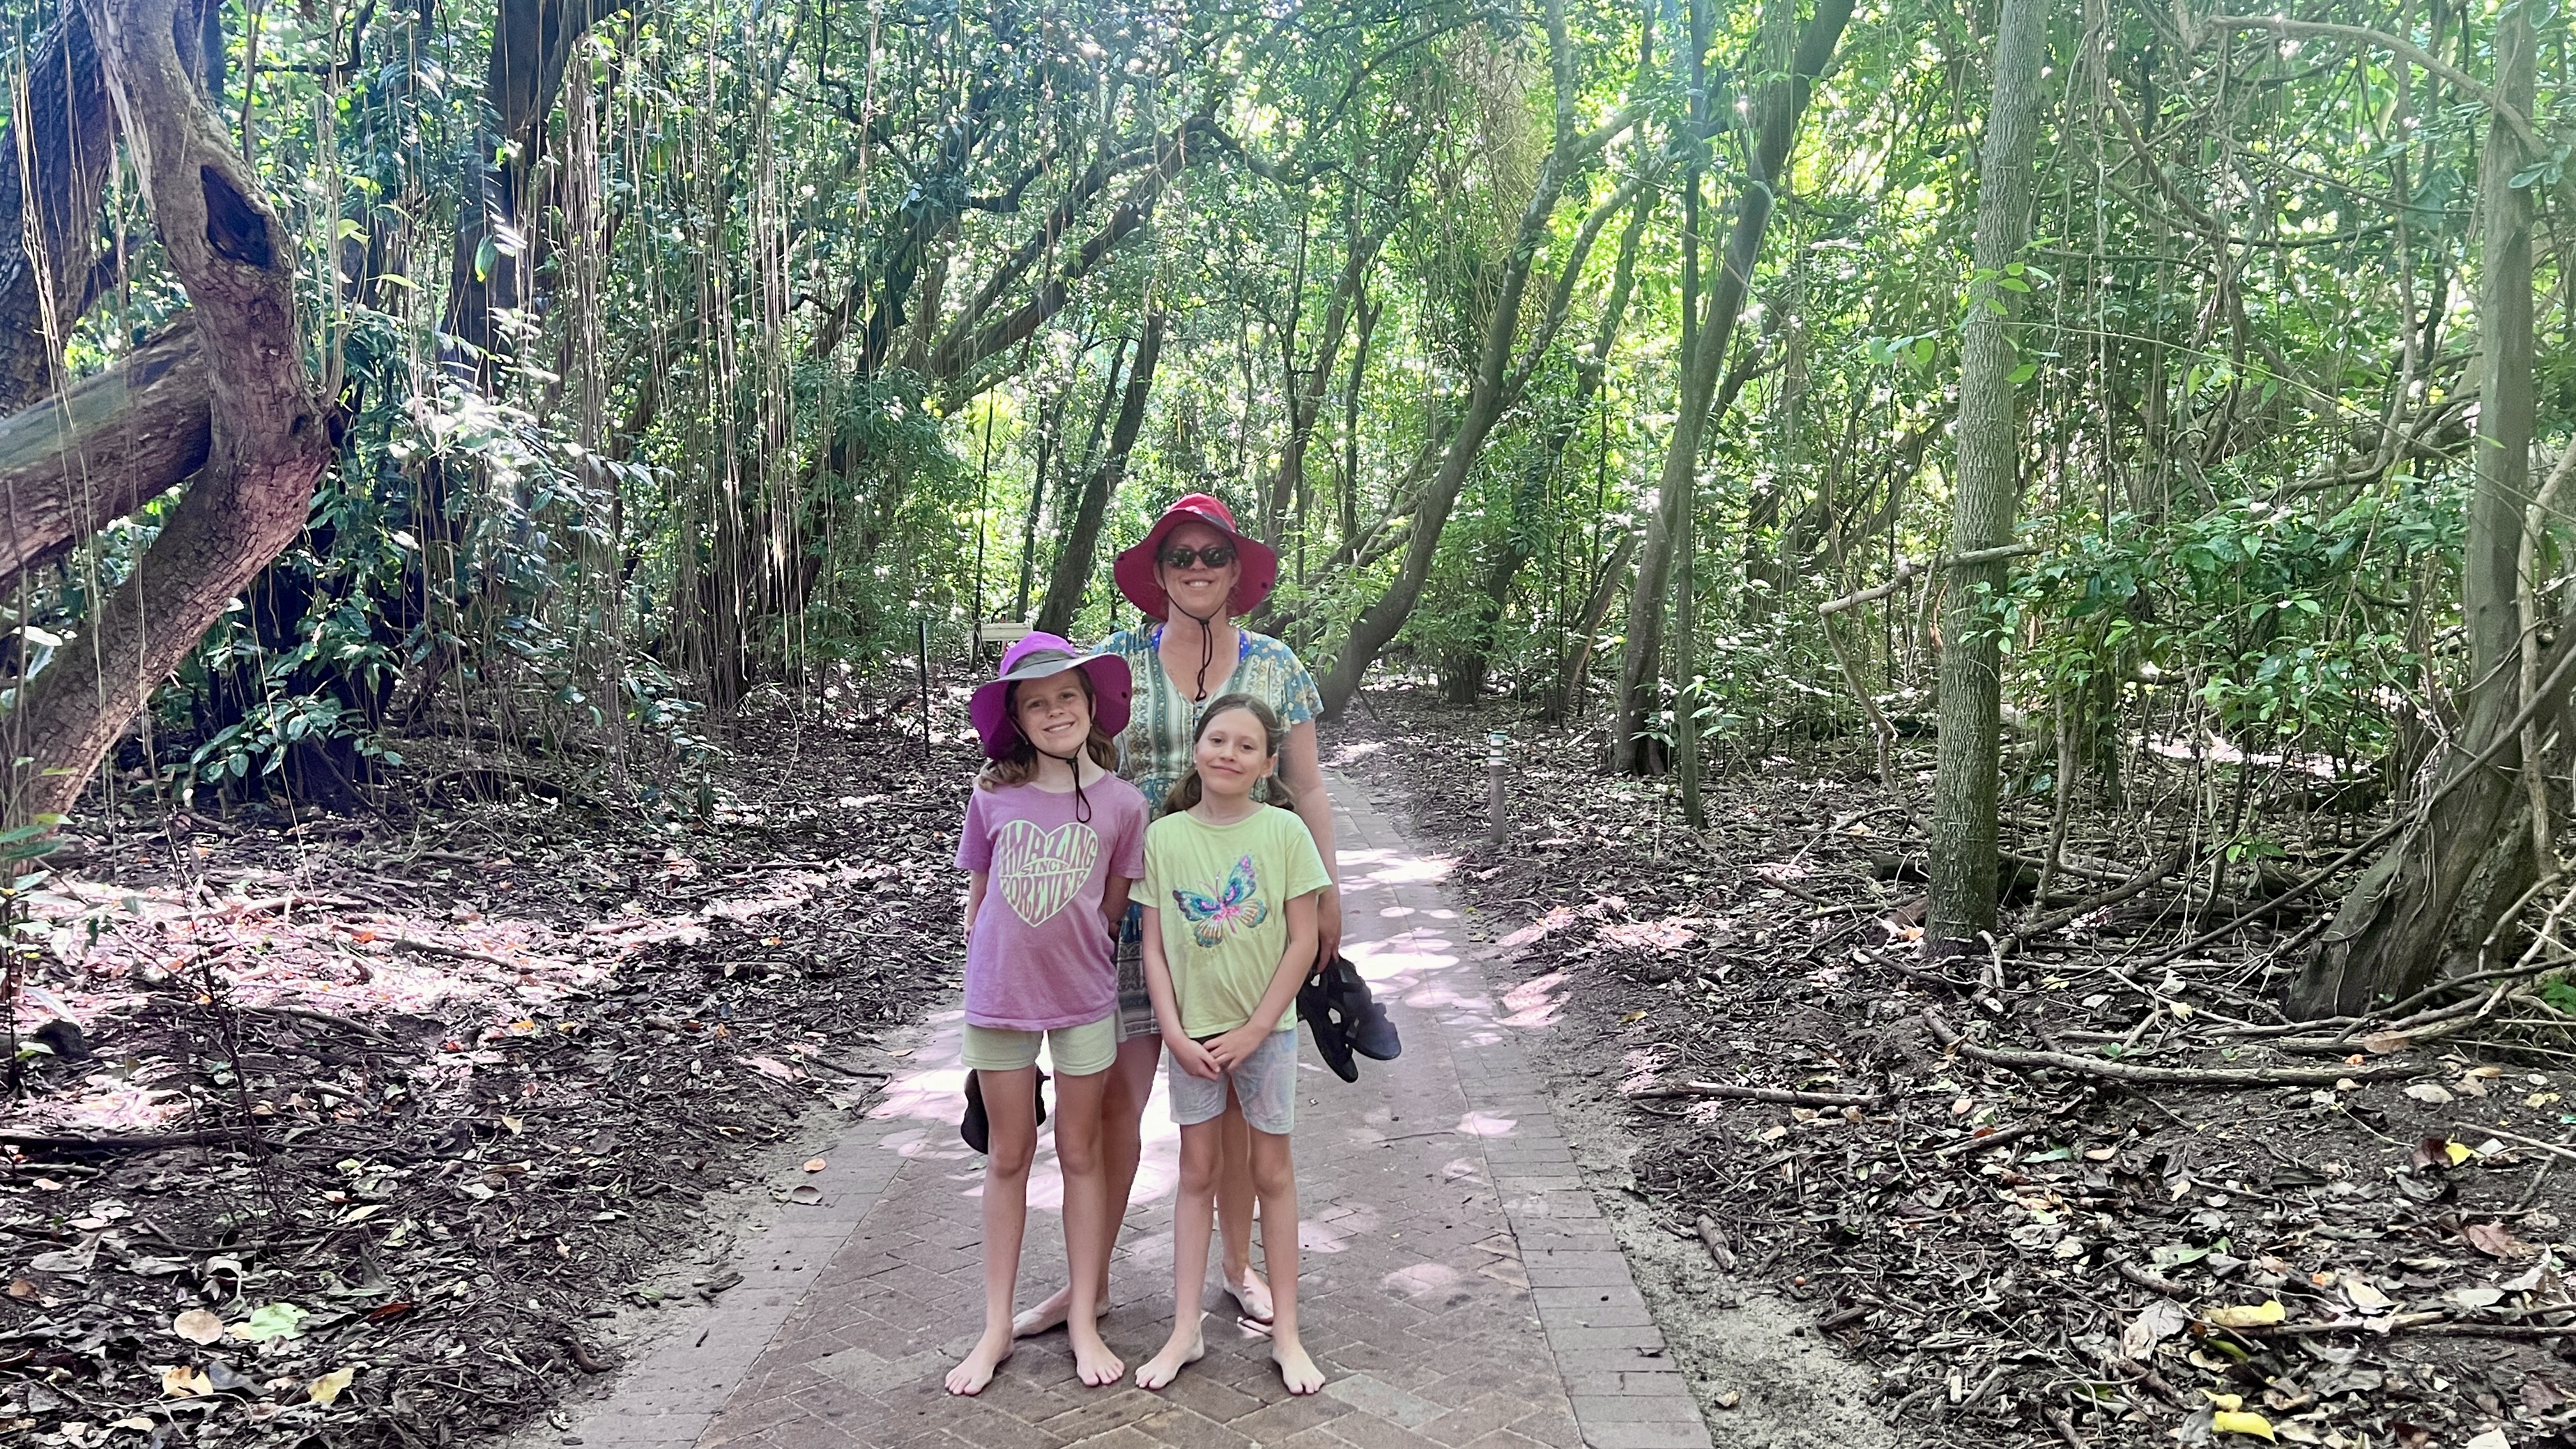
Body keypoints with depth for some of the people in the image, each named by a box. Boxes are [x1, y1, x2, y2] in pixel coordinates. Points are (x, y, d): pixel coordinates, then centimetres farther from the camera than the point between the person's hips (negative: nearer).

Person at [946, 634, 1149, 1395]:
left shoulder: (1121, 803, -8)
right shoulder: (992, 795, -6)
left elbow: (1114, 909, 3)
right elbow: (976, 898, 5)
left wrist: (1069, 954, 1)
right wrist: (990, 968, 4)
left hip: (1083, 1000, -1)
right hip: (998, 998, 1)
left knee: (1080, 1154, 11)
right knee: (1008, 1156, 12)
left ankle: (1084, 1321, 23)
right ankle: (996, 1328, 22)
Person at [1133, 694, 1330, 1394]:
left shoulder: (1285, 831, -9)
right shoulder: (1165, 836, -4)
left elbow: (1302, 942, -8)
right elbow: (1153, 946, -1)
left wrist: (1254, 1030, -11)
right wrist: (1175, 1032, -9)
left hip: (1265, 1028, -1)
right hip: (1192, 1029, 1)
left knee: (1272, 1171, 9)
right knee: (1196, 1172, 11)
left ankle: (1285, 1331, 19)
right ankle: (1185, 1330, 19)